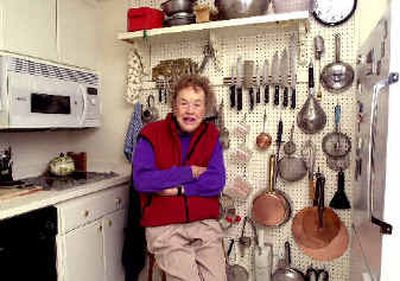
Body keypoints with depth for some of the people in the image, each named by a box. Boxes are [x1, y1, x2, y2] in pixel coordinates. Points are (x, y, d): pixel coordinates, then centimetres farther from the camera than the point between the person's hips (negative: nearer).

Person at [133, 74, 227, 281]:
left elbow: (217, 182, -4)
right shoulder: (152, 134, -1)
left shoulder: (211, 136, 7)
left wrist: (177, 188, -13)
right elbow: (141, 180, -14)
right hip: (164, 226, -2)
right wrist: (189, 172, -11)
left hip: (205, 223, 3)